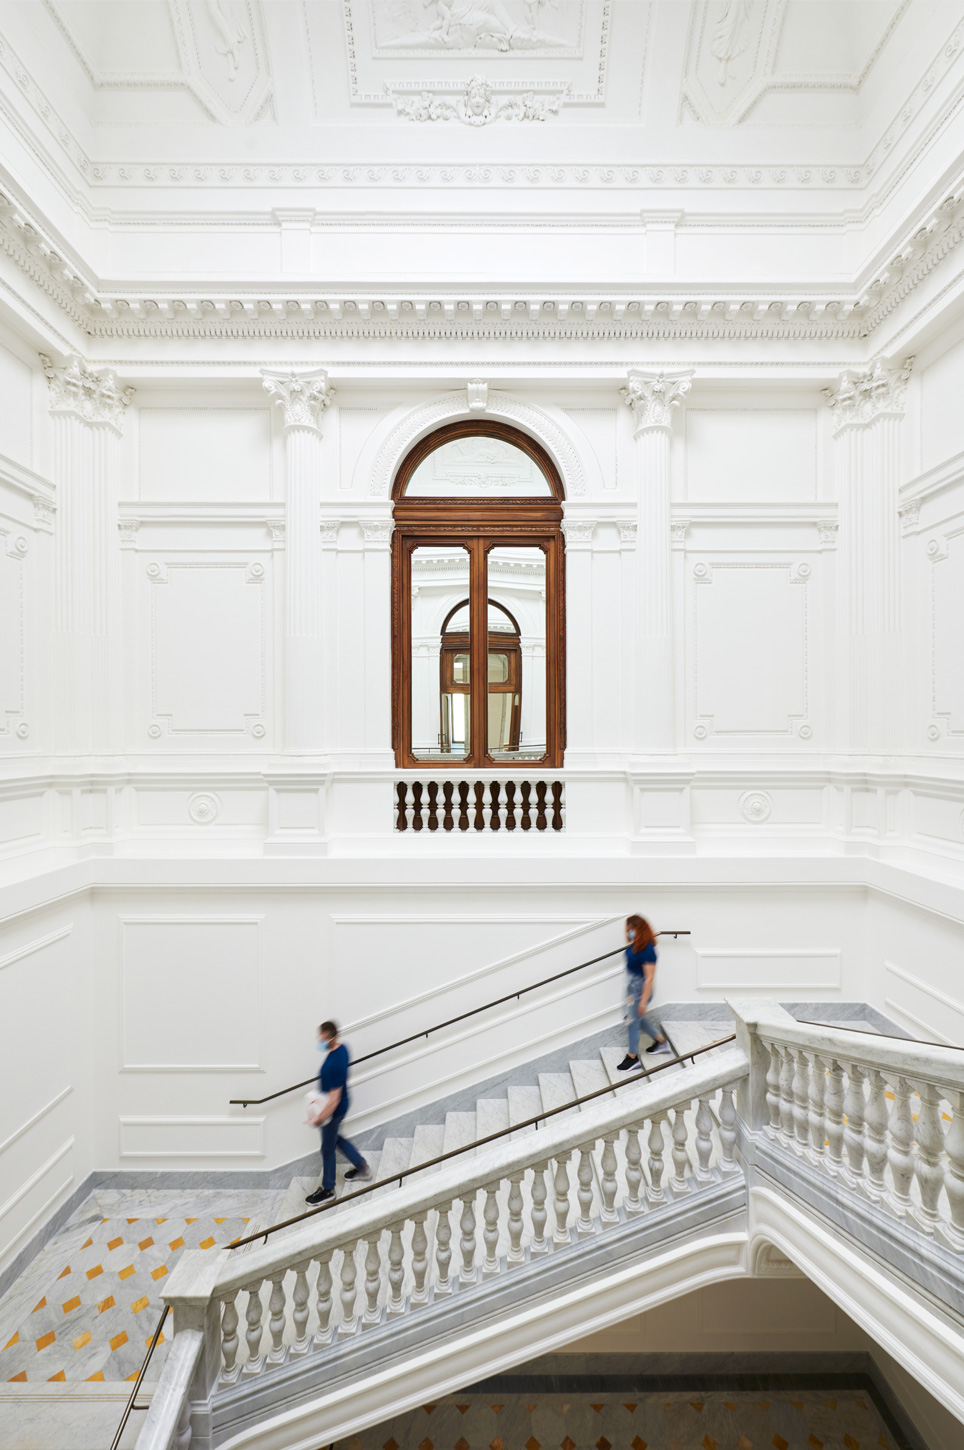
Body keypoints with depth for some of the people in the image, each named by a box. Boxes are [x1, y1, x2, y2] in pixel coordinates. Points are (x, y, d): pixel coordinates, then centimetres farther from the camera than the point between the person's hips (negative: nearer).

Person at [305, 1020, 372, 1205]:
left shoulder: (332, 1065, -37)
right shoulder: (342, 1047, -10)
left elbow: (334, 1100, -32)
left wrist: (320, 1118, -20)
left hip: (335, 1110, -9)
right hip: (343, 1103, 9)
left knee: (327, 1148, 14)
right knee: (334, 1138, 29)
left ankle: (328, 1189, 38)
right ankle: (362, 1167, 43)